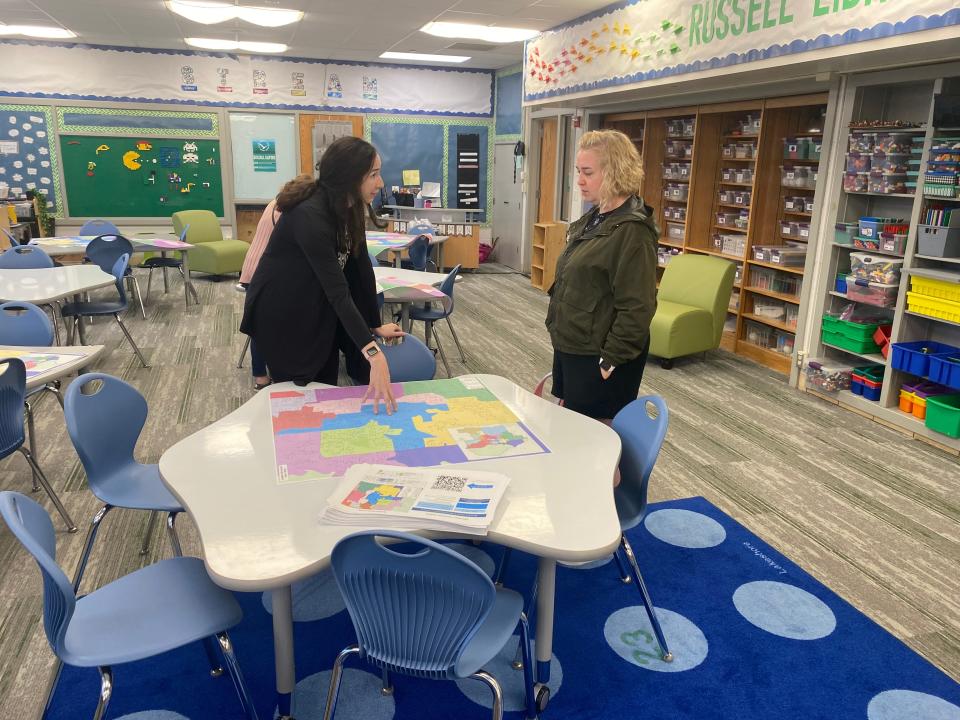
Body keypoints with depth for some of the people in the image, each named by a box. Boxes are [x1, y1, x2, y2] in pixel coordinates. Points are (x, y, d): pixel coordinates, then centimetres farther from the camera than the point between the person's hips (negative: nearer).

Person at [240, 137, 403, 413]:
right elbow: (338, 291, -40)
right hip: (281, 312, -7)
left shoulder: (349, 208, -8)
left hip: (318, 307, 7)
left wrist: (375, 326, -3)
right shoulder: (310, 216, -34)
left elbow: (361, 268, -4)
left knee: (325, 388, 11)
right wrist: (374, 354, -46)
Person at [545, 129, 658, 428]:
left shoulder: (632, 231, -20)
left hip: (598, 360, -9)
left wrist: (611, 361, -19)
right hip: (569, 348, 9)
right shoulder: (594, 219, 9)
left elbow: (637, 308, -23)